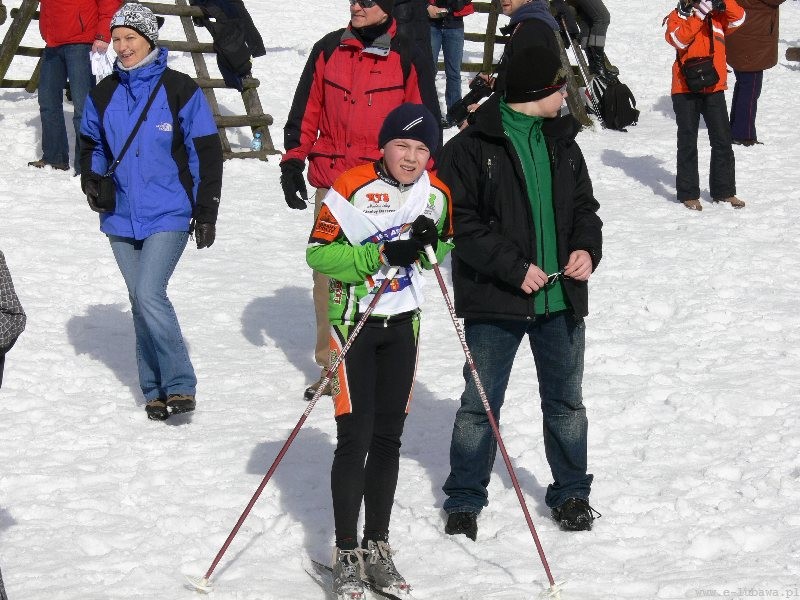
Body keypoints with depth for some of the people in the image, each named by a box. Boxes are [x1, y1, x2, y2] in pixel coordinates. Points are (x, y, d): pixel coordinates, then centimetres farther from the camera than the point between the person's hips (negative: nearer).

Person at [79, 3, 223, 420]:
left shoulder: (181, 91, -4)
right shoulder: (103, 95, 8)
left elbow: (207, 154, -1)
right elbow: (91, 144, 24)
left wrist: (206, 212, -3)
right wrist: (91, 179, 5)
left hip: (169, 215, -5)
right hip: (121, 217, 5)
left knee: (149, 293, -19)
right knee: (140, 301, 8)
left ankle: (180, 385, -10)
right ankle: (155, 389, 17)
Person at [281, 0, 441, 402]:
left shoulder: (409, 59, 1)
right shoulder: (328, 51, 9)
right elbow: (305, 113, 14)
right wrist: (292, 161, 8)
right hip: (331, 184, 3)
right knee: (328, 278, 5)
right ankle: (331, 365, 15)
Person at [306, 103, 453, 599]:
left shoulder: (437, 195, 0)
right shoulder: (353, 188, -15)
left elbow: (446, 246, 14)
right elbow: (318, 252, -17)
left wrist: (429, 245, -10)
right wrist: (385, 253, -25)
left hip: (403, 325, 5)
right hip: (354, 323, -5)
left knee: (389, 438, 10)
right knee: (355, 437, -7)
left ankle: (378, 547, 21)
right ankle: (346, 554, 2)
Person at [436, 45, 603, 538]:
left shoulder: (562, 142, 9)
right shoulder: (472, 147, -10)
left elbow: (584, 206, 16)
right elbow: (462, 223, -13)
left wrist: (587, 248, -5)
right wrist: (515, 267, -19)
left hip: (560, 297, 5)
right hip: (494, 299, -5)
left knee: (566, 401, 14)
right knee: (480, 404, 4)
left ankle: (571, 492, 28)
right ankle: (465, 498, 17)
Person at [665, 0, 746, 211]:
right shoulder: (677, 17, -1)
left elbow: (738, 19, -6)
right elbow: (679, 39, -19)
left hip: (714, 88, 3)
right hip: (685, 90, -3)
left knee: (722, 140, 6)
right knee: (688, 142, 3)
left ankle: (724, 191, 16)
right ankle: (688, 193, 9)